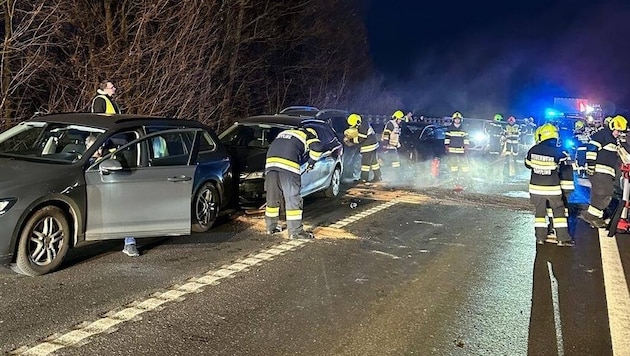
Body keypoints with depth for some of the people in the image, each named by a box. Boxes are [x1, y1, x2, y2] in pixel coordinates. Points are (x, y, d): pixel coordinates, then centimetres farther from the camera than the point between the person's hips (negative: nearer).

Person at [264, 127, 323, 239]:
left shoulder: (284, 133, 37)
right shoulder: (308, 134, 18)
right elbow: (318, 146, -1)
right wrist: (311, 162, 13)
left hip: (270, 161, 6)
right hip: (288, 164, -6)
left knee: (272, 197, 16)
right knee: (293, 198, 0)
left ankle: (271, 227, 27)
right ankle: (295, 231, 1)